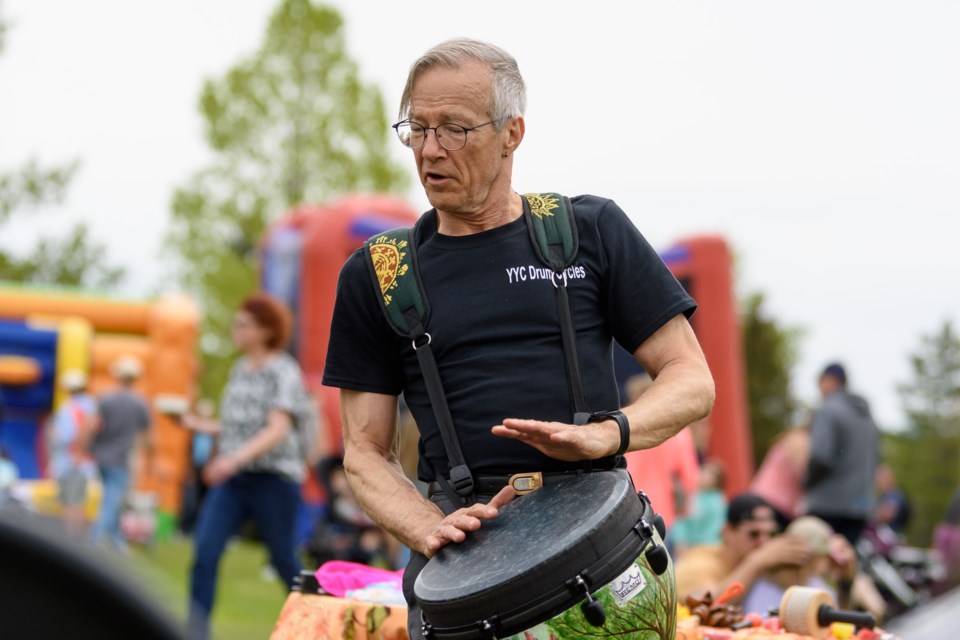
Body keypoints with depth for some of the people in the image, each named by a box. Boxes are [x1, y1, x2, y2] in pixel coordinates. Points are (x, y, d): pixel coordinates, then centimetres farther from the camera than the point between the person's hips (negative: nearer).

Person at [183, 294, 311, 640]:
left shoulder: (284, 372, -9)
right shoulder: (239, 370, 12)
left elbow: (278, 430, -20)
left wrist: (235, 458, -32)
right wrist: (200, 425, 15)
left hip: (273, 478, -6)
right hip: (231, 480, 6)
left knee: (284, 560, 5)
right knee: (204, 552, -10)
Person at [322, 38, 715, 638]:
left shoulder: (593, 232, 10)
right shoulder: (375, 276, 12)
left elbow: (692, 382, 8)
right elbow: (366, 451, 10)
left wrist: (602, 434, -11)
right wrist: (428, 528, -9)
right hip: (463, 541, 0)